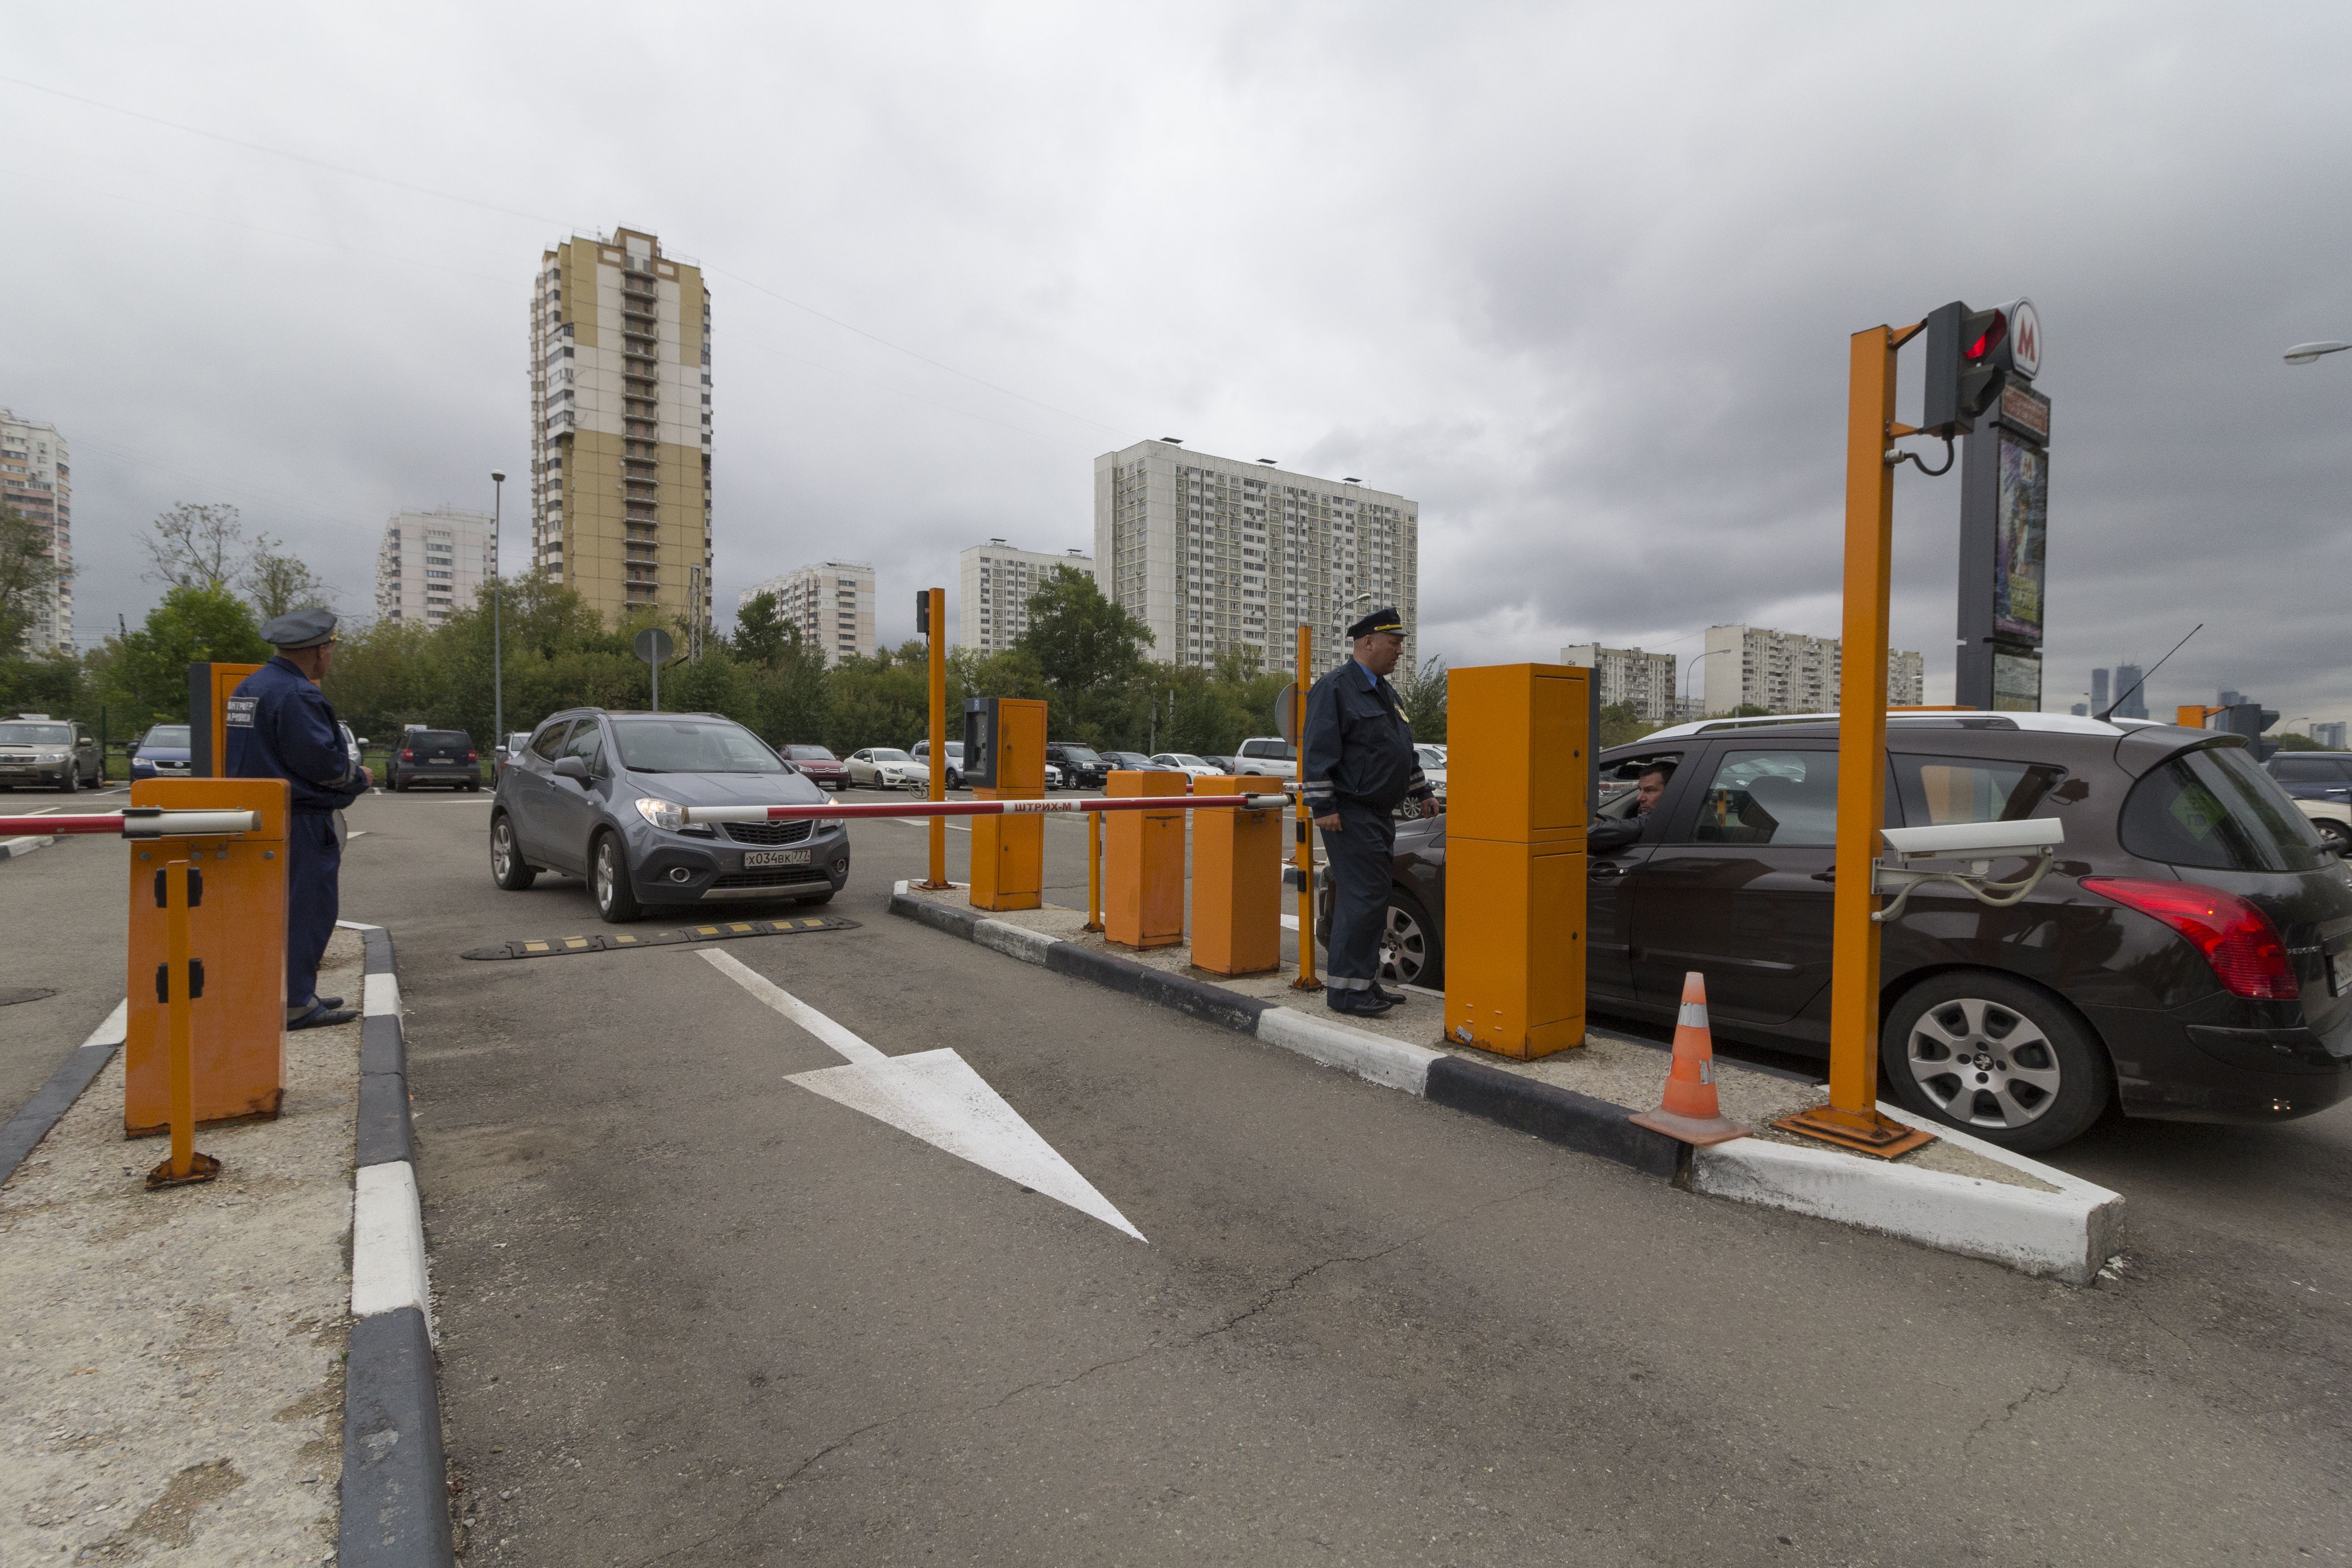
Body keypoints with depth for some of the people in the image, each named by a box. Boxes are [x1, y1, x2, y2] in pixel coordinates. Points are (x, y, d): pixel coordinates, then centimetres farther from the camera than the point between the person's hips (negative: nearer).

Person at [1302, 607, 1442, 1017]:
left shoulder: (1385, 691, 20)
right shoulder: (1335, 688, -10)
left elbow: (1404, 750, 28)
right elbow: (1317, 752, -16)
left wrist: (1422, 793, 26)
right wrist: (1322, 807, -20)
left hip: (1378, 814, 9)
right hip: (1349, 815, -9)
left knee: (1372, 898, 11)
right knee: (1363, 897, -11)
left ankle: (1366, 982, 19)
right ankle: (1344, 989, -4)